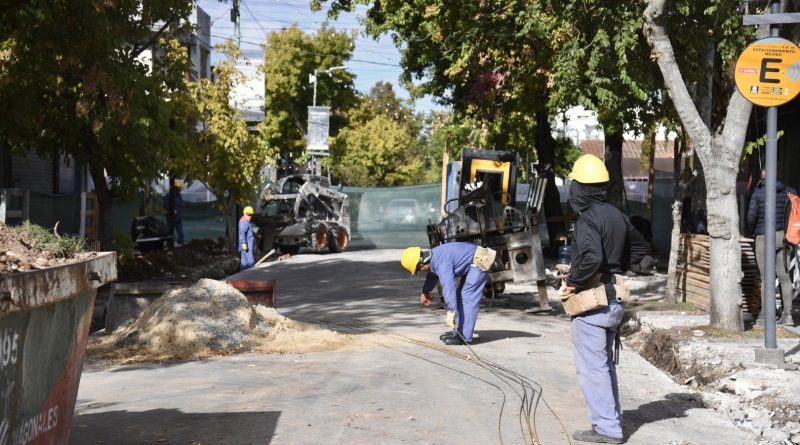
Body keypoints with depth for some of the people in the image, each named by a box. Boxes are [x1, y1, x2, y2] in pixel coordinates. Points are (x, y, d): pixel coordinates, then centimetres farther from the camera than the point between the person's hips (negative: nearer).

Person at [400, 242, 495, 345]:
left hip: (479, 262, -11)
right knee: (460, 295, 14)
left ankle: (464, 336, -15)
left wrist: (451, 312, -44)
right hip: (472, 264, 11)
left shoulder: (441, 263, -29)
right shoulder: (433, 257, 3)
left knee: (467, 298, -15)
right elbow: (432, 275, 25)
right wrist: (425, 291, 40)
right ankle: (458, 332, 19)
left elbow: (448, 286, -40)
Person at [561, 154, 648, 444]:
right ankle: (612, 420, 25)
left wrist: (572, 282, -17)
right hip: (613, 298, 9)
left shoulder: (588, 219, -17)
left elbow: (591, 257, -31)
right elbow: (640, 248, 22)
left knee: (592, 366, -2)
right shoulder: (617, 215, 10)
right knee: (605, 363, 18)